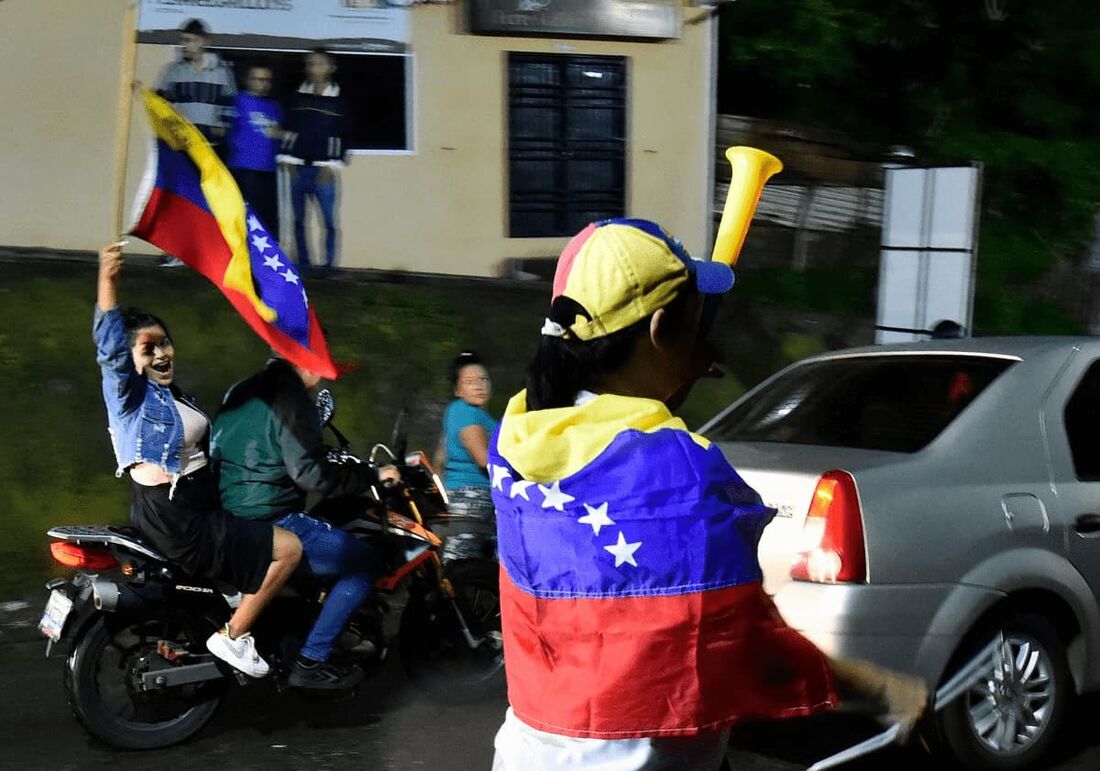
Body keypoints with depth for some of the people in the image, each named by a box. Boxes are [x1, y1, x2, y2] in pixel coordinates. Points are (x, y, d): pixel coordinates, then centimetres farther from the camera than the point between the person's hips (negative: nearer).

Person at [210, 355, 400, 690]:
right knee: (364, 563, -5)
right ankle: (310, 662, -6)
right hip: (269, 522, -10)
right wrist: (373, 475, -11)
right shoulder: (291, 398, -14)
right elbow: (310, 472, -21)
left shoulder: (243, 391, 15)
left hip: (227, 518, 10)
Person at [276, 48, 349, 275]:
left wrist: (331, 166, -6)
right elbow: (289, 131, 10)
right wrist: (289, 162, 2)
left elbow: (341, 135, 1)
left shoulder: (338, 101, 3)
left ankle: (329, 264, 2)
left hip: (323, 169, -3)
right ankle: (302, 263, 14)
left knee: (329, 219, -6)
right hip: (299, 167, 3)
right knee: (298, 219, 6)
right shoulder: (298, 97, 9)